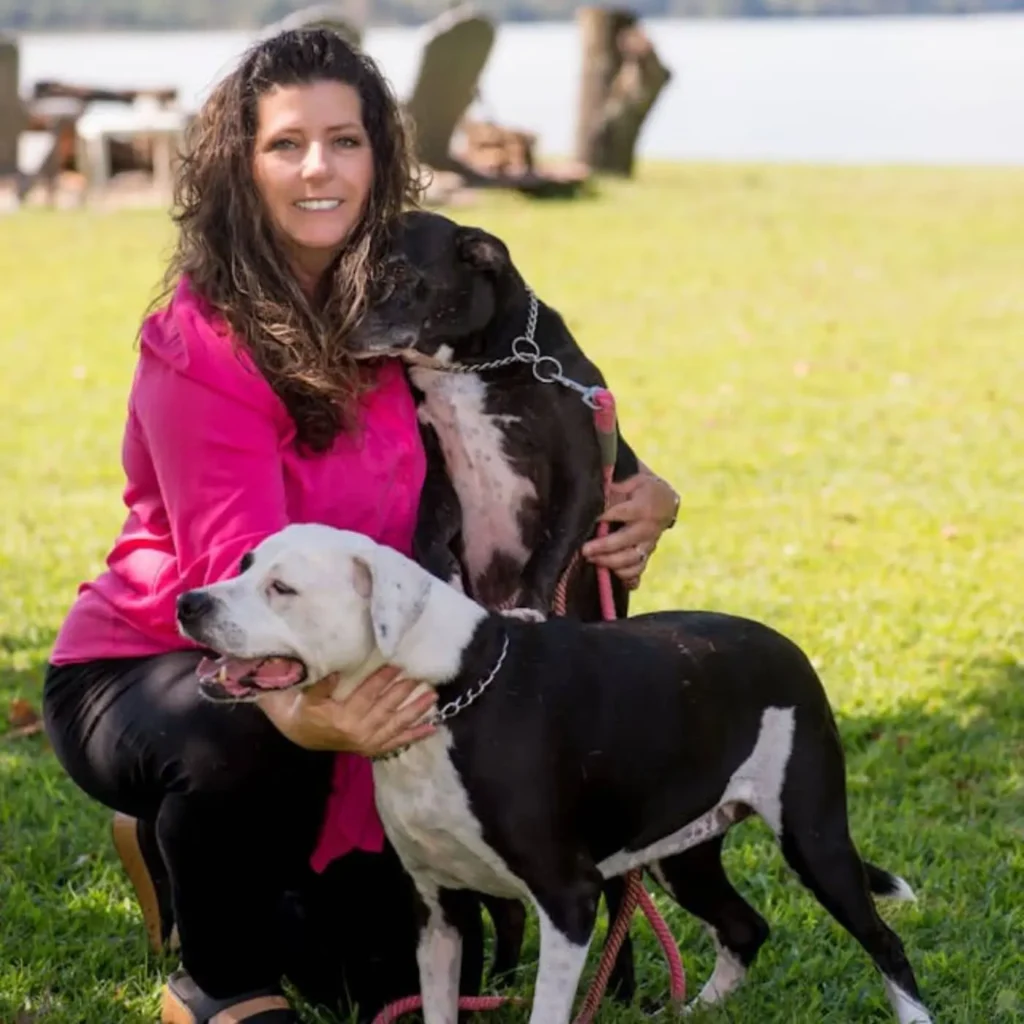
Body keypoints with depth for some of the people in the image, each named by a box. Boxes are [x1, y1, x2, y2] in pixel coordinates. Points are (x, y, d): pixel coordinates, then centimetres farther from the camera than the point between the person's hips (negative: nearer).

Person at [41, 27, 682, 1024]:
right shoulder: (200, 342, -24)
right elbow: (243, 568, -32)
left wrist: (637, 493, -16)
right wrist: (305, 713, -52)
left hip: (340, 670, 6)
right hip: (142, 672, -6)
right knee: (253, 740, -41)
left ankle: (180, 844, 28)